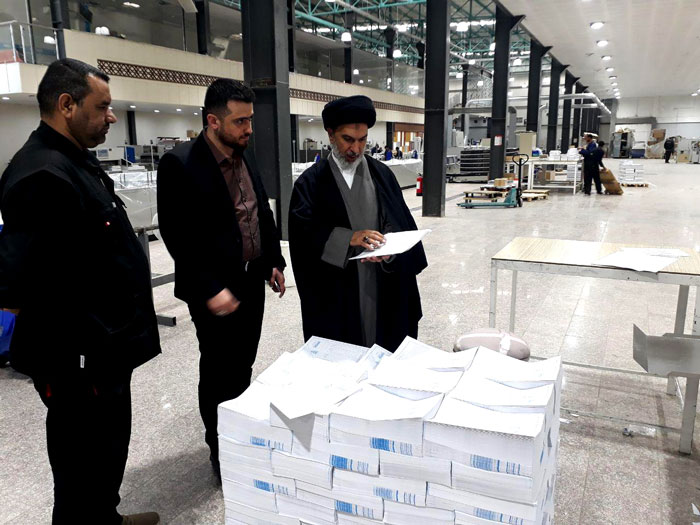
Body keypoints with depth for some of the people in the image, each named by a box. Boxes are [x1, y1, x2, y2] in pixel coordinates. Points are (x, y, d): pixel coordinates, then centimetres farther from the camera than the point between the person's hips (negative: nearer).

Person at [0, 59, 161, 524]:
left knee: (109, 452, 27)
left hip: (105, 351, 10)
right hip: (80, 364, -10)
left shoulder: (76, 162, 10)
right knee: (86, 470, 9)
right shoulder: (44, 175, -24)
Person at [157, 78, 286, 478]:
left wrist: (275, 261, 11)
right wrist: (209, 289, -21)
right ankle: (221, 453, 27)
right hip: (216, 291, -7)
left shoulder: (246, 156, 6)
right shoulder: (181, 163, -17)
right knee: (219, 374, 8)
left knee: (244, 366, 18)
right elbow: (177, 234, -19)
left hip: (252, 280, 7)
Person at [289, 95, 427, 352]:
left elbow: (401, 222, 4)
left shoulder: (382, 174, 8)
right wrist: (348, 238, -23)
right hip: (335, 292, -2)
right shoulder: (311, 181, -1)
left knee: (385, 351, 10)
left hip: (382, 287, 3)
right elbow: (303, 231, -11)